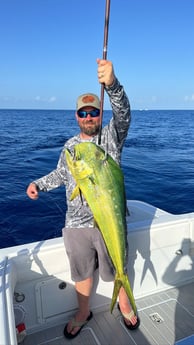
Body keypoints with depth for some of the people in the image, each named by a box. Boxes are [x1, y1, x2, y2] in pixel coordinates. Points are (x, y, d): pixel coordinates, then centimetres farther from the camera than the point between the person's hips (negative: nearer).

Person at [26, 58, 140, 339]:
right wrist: (39, 184, 4)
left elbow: (123, 113, -26)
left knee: (117, 270, 18)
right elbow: (61, 174, 20)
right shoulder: (70, 145, 7)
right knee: (82, 273, 20)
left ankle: (125, 306, 48)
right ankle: (83, 314, 46)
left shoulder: (111, 135, -5)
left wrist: (112, 84, -44)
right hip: (76, 223, 3)